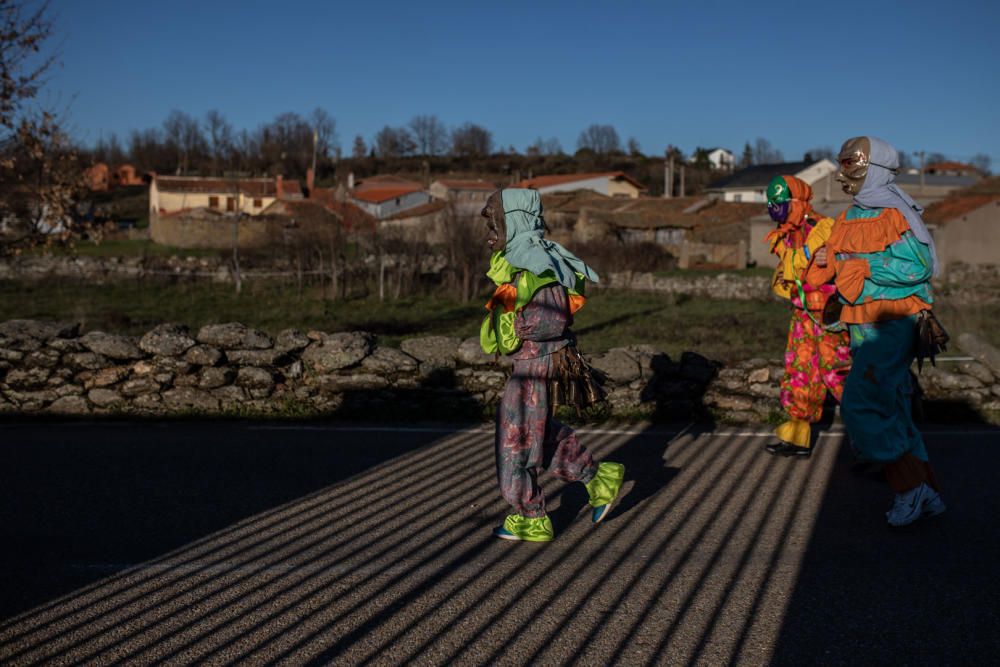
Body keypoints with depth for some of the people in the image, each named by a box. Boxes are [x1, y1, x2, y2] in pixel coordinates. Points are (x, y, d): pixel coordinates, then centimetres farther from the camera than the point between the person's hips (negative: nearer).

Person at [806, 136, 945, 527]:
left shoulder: (894, 213, -12)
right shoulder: (849, 219, 14)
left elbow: (917, 265, -21)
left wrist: (858, 263, -19)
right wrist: (826, 260, -1)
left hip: (891, 326, -9)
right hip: (865, 326, 9)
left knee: (860, 404, -15)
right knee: (891, 411, 11)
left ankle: (910, 486, -5)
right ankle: (927, 495, 19)